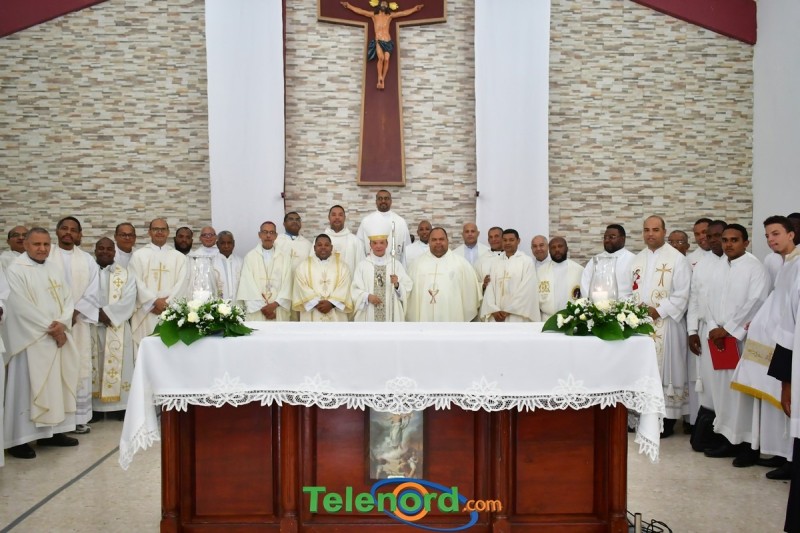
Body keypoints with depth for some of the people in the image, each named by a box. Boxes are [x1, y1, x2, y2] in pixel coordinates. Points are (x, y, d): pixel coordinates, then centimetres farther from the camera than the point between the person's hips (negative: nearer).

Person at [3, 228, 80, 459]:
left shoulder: (55, 269, 12)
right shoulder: (15, 270, -8)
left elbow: (68, 299, 7)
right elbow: (23, 307, -16)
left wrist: (62, 324, -10)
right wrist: (50, 328, -15)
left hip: (58, 337, 7)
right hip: (30, 340, -6)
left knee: (56, 385, 10)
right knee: (27, 387, -4)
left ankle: (52, 431, 19)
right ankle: (19, 439, 4)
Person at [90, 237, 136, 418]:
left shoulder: (125, 274, 8)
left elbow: (128, 301, -4)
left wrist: (107, 312, -14)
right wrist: (97, 314, -16)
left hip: (117, 329, 0)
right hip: (91, 328, 0)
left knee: (117, 365, 0)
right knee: (94, 367, 1)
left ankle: (120, 406, 5)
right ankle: (94, 407, 6)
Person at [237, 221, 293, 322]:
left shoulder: (285, 257, 9)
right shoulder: (250, 256, 4)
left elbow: (287, 284, 2)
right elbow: (248, 284, -3)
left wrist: (274, 304, -11)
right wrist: (263, 307, -10)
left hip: (279, 311, 1)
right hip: (256, 311, -1)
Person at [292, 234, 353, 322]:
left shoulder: (341, 265, 11)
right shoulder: (304, 265, 10)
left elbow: (344, 288, -1)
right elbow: (302, 288, -2)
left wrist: (331, 303, -14)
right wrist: (316, 303, -14)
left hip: (336, 316, 1)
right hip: (312, 316, -1)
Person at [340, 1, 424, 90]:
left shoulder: (390, 15, 18)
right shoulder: (373, 15, 16)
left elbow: (405, 13, 21)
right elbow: (359, 11, 15)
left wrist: (415, 8, 20)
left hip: (388, 42, 2)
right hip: (378, 41, -2)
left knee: (386, 59, -18)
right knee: (381, 58, -27)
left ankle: (382, 80, -12)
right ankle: (379, 79, -25)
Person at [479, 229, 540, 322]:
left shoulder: (527, 261, 2)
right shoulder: (496, 264, 16)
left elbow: (527, 290, -6)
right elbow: (490, 289, 7)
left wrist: (509, 310, -10)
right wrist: (494, 310, -9)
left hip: (518, 316, -4)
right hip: (497, 317, 4)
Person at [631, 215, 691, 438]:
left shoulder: (677, 258, -4)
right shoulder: (637, 259, 13)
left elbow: (682, 294, -10)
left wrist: (658, 311, -16)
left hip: (666, 324, -5)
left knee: (665, 367, -1)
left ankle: (667, 417, 8)